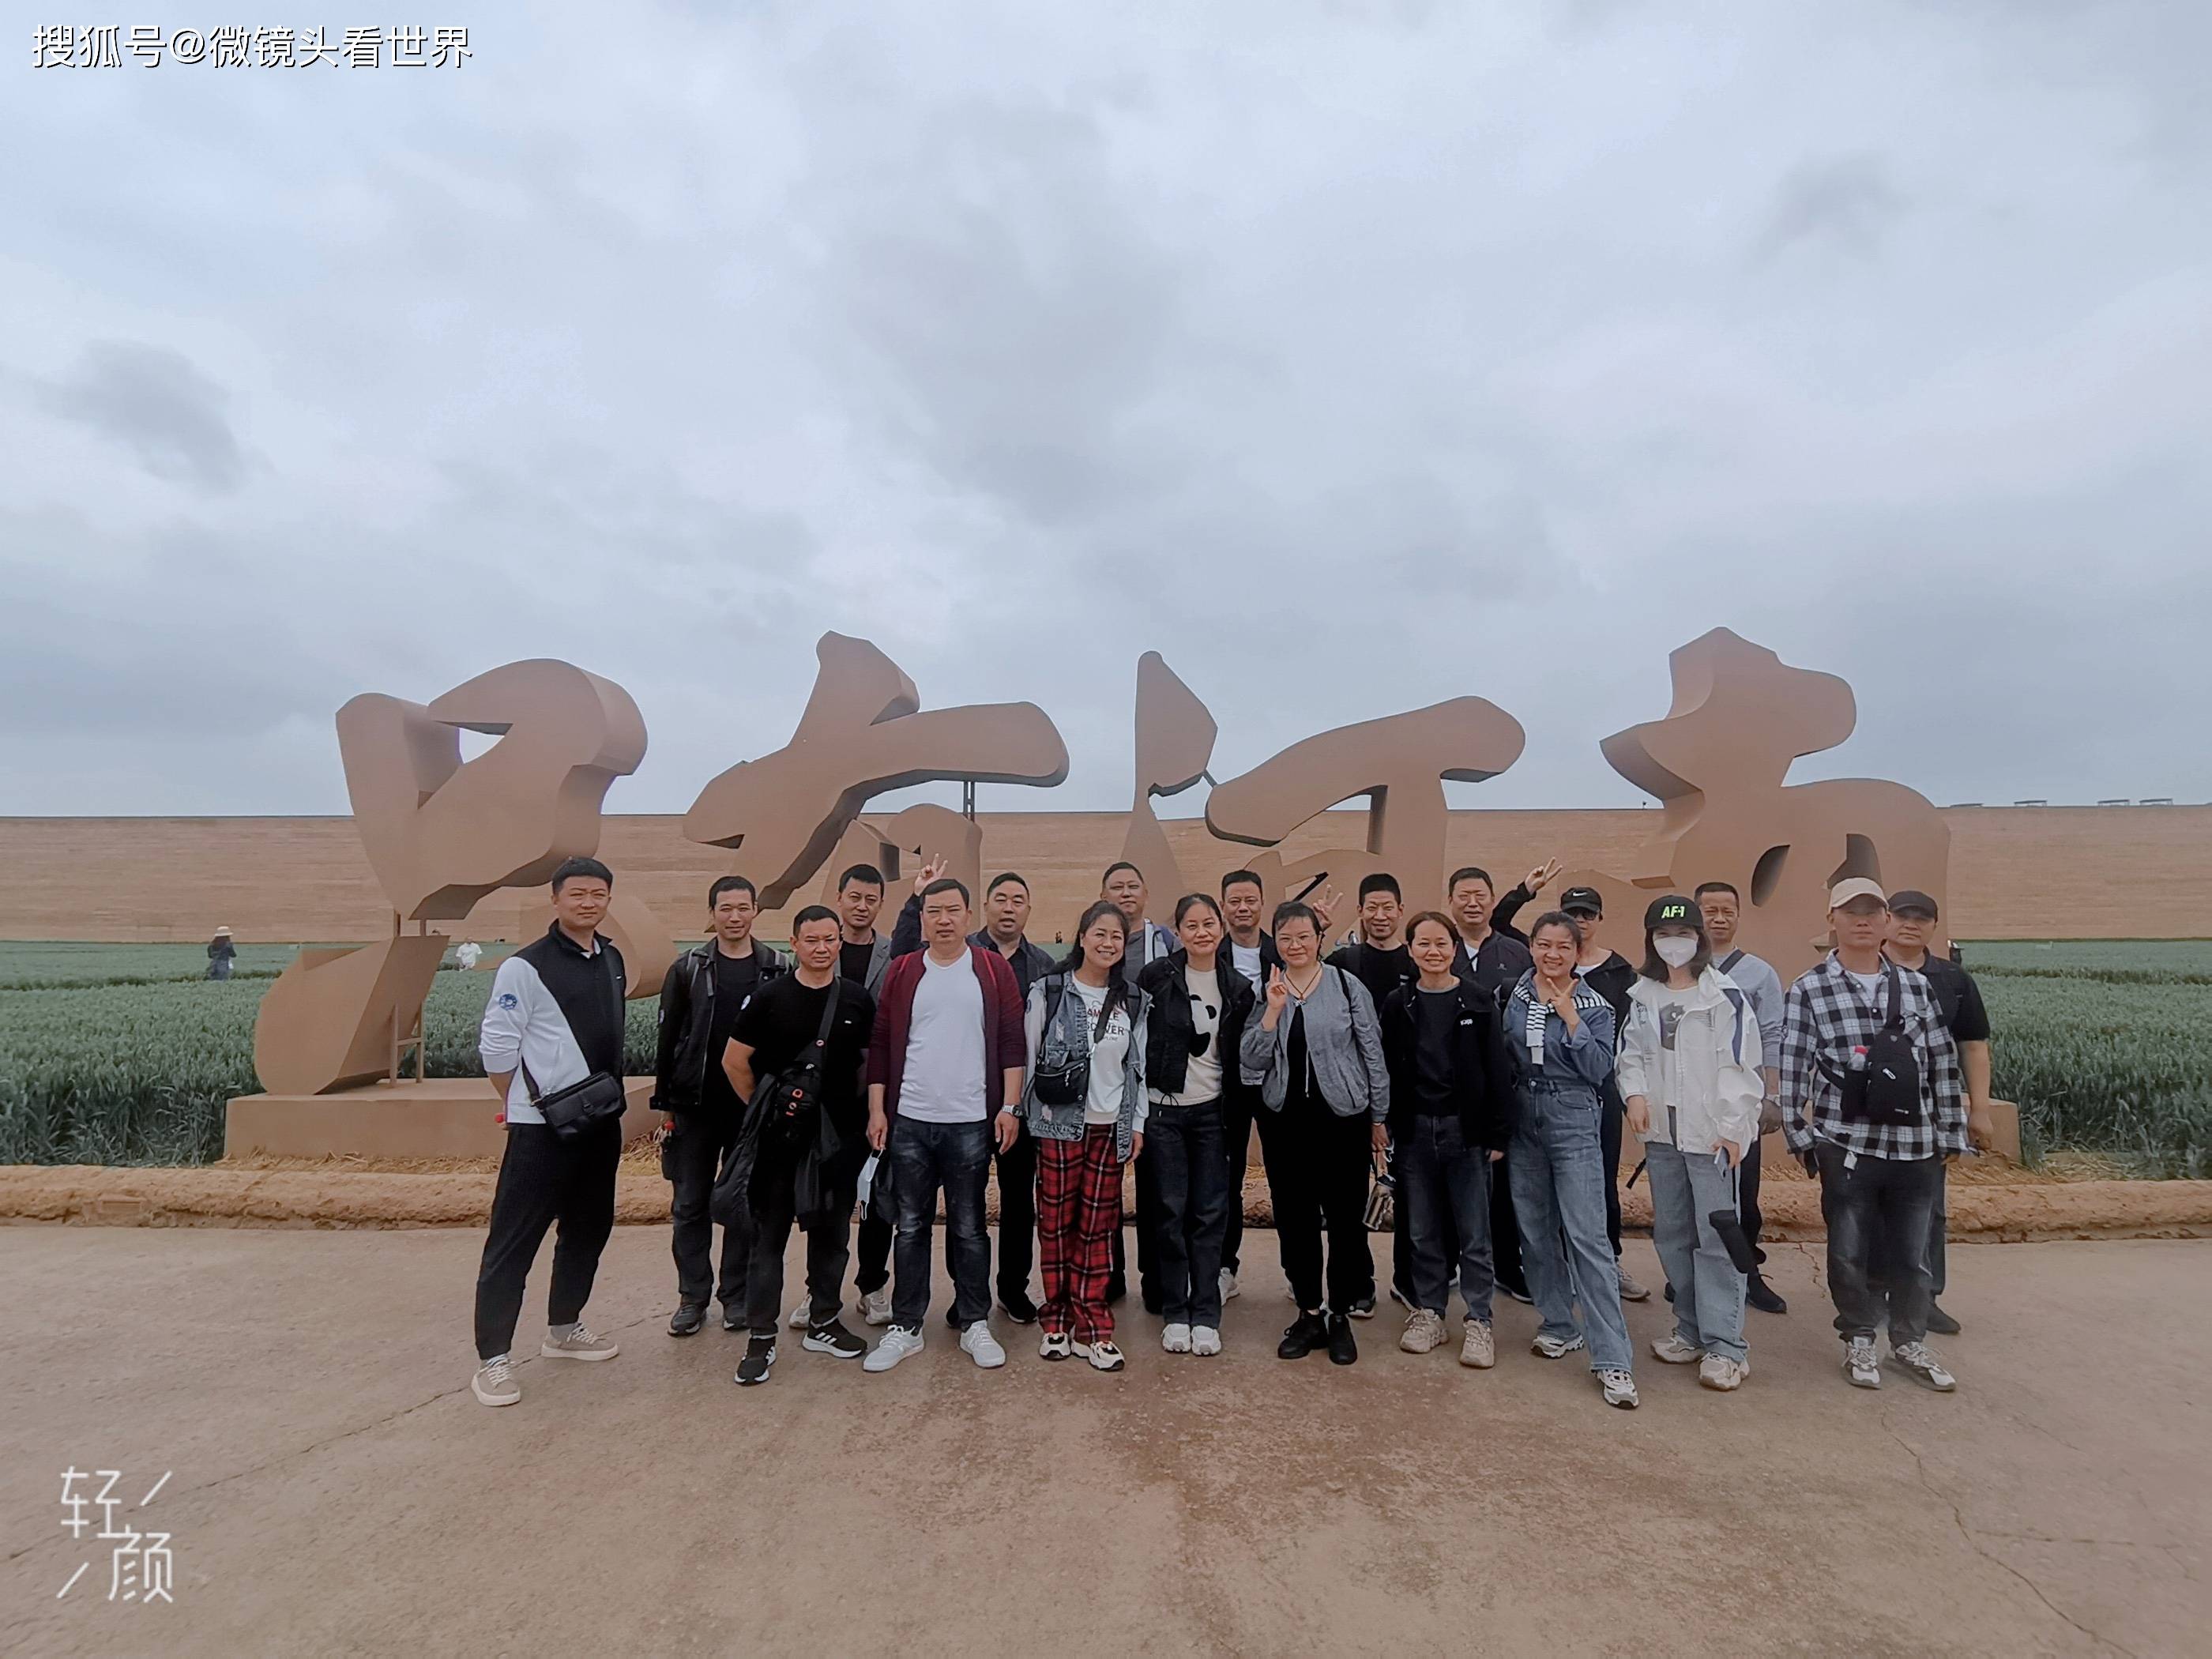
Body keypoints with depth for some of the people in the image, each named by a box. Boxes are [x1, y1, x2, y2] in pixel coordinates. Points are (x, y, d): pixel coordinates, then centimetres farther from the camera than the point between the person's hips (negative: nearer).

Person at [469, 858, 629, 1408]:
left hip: (601, 1120, 8)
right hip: (542, 1128, -7)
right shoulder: (526, 966, -14)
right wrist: (529, 1106, -1)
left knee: (589, 1227, 18)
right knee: (514, 1239, 0)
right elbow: (495, 1046, -10)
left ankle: (564, 1328, 35)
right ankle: (493, 1359, 11)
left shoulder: (613, 960, 8)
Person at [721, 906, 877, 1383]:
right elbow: (734, 1060, 1)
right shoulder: (769, 996, -5)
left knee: (831, 1232, 12)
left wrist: (860, 1111, 7)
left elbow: (872, 1059, 12)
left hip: (839, 1135, 2)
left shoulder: (858, 999, 1)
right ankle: (761, 1337, 14)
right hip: (780, 1136, -2)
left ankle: (823, 1324, 27)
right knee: (769, 1235, 4)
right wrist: (763, 1108, 3)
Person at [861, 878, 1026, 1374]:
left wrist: (1008, 1106, -6)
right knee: (911, 1227, 11)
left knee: (968, 1228, 10)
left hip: (970, 1123, -1)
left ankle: (975, 1324, 22)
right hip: (909, 1122, 2)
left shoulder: (993, 969, 0)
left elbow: (1011, 1042, -1)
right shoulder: (901, 972, 5)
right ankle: (905, 1328, 22)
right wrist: (877, 1110, 1)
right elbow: (881, 1045, 6)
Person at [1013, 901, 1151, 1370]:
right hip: (1059, 1122, -2)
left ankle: (1091, 1328, 15)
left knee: (1098, 1226, 6)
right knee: (1056, 1222, 6)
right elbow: (1026, 1054, -1)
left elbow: (1139, 1065, 10)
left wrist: (1138, 1123, 8)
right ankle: (1057, 1320, 20)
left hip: (1110, 1126, 3)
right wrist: (1011, 1107, -3)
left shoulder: (1133, 1000, 7)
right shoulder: (1048, 992, -3)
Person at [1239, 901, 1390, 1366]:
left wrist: (1379, 1118, 4)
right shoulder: (1266, 991, 3)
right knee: (1294, 1219, 10)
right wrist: (1273, 1010, -14)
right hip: (1284, 1119, 3)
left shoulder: (1348, 987, -4)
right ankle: (1309, 1313, 27)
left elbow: (1373, 1055, 2)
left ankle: (1340, 1315, 23)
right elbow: (1251, 1060, -3)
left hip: (1343, 1117, -2)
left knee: (1347, 1218, 4)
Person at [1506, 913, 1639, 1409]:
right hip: (1523, 1121, 4)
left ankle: (1613, 1359, -4)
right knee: (1535, 1230, 12)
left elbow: (1599, 1070, -12)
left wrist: (1571, 1020, -18)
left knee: (1587, 1236, -9)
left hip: (1573, 1124, -4)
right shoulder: (1514, 995, 3)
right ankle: (1559, 1326, 30)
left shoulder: (1593, 1005, -4)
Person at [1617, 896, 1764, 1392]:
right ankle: (1692, 1330, 27)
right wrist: (1635, 1093, -7)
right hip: (1661, 1132, 6)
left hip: (1712, 1132, -5)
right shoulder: (1642, 995, 8)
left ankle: (1726, 1346, 6)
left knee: (1716, 1238, -4)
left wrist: (1732, 1127, -12)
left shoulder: (1725, 994, -7)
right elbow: (1631, 1053, 12)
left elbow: (1740, 1064, -9)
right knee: (1671, 1234, 13)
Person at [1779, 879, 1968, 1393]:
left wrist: (1950, 1133, 8)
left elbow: (1943, 1065, 9)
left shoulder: (1916, 986, 7)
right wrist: (1799, 1136, -6)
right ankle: (1859, 1341, 27)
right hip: (1846, 1145, -3)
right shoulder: (1808, 990, -4)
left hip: (1915, 1146, 3)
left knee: (1912, 1253, 13)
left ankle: (1911, 1341, 32)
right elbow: (1793, 1068, -4)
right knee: (1850, 1250, 8)